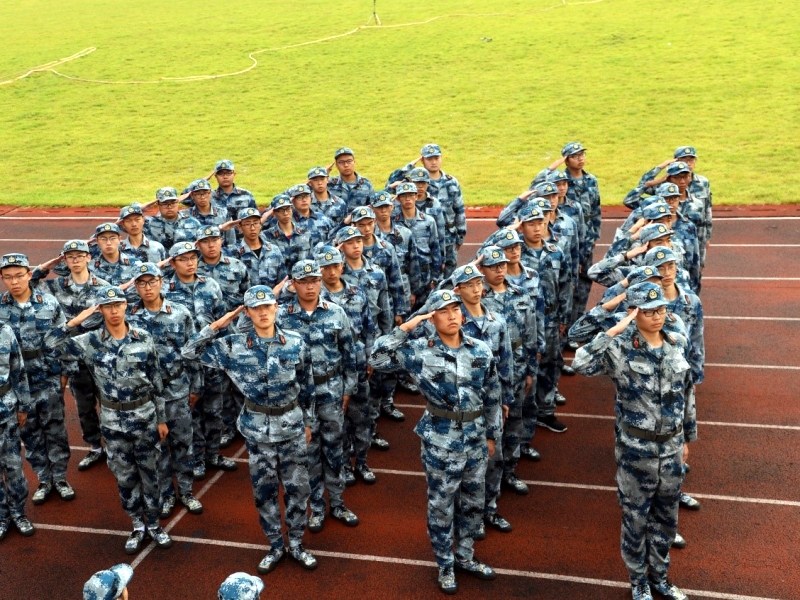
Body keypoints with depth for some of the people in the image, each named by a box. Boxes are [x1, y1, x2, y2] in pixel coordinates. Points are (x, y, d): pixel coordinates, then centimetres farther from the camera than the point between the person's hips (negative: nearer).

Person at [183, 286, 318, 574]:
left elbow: (307, 386, 3)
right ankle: (275, 546, 30)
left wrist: (308, 421, 7)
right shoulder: (235, 345, -8)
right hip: (257, 428, 0)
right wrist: (216, 325, -14)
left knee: (297, 487, 9)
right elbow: (189, 352, -5)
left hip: (292, 425, 0)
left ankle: (296, 543, 28)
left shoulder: (295, 342, -6)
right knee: (264, 490, 11)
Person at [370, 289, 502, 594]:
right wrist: (405, 328, -23)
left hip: (475, 437, 4)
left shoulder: (481, 350, -2)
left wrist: (491, 435, 11)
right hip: (440, 440, -4)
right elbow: (378, 359, -19)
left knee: (473, 501, 18)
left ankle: (464, 556, 39)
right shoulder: (420, 351, -12)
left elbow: (492, 395, 7)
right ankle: (445, 565, 29)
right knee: (441, 505, 9)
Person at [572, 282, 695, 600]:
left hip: (671, 445, 5)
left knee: (666, 516, 20)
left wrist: (687, 437, 16)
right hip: (636, 448, -5)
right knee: (636, 518, 11)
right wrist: (614, 331, -34)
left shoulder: (678, 344, 0)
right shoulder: (621, 349, -16)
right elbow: (581, 363, -35)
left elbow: (686, 393, 11)